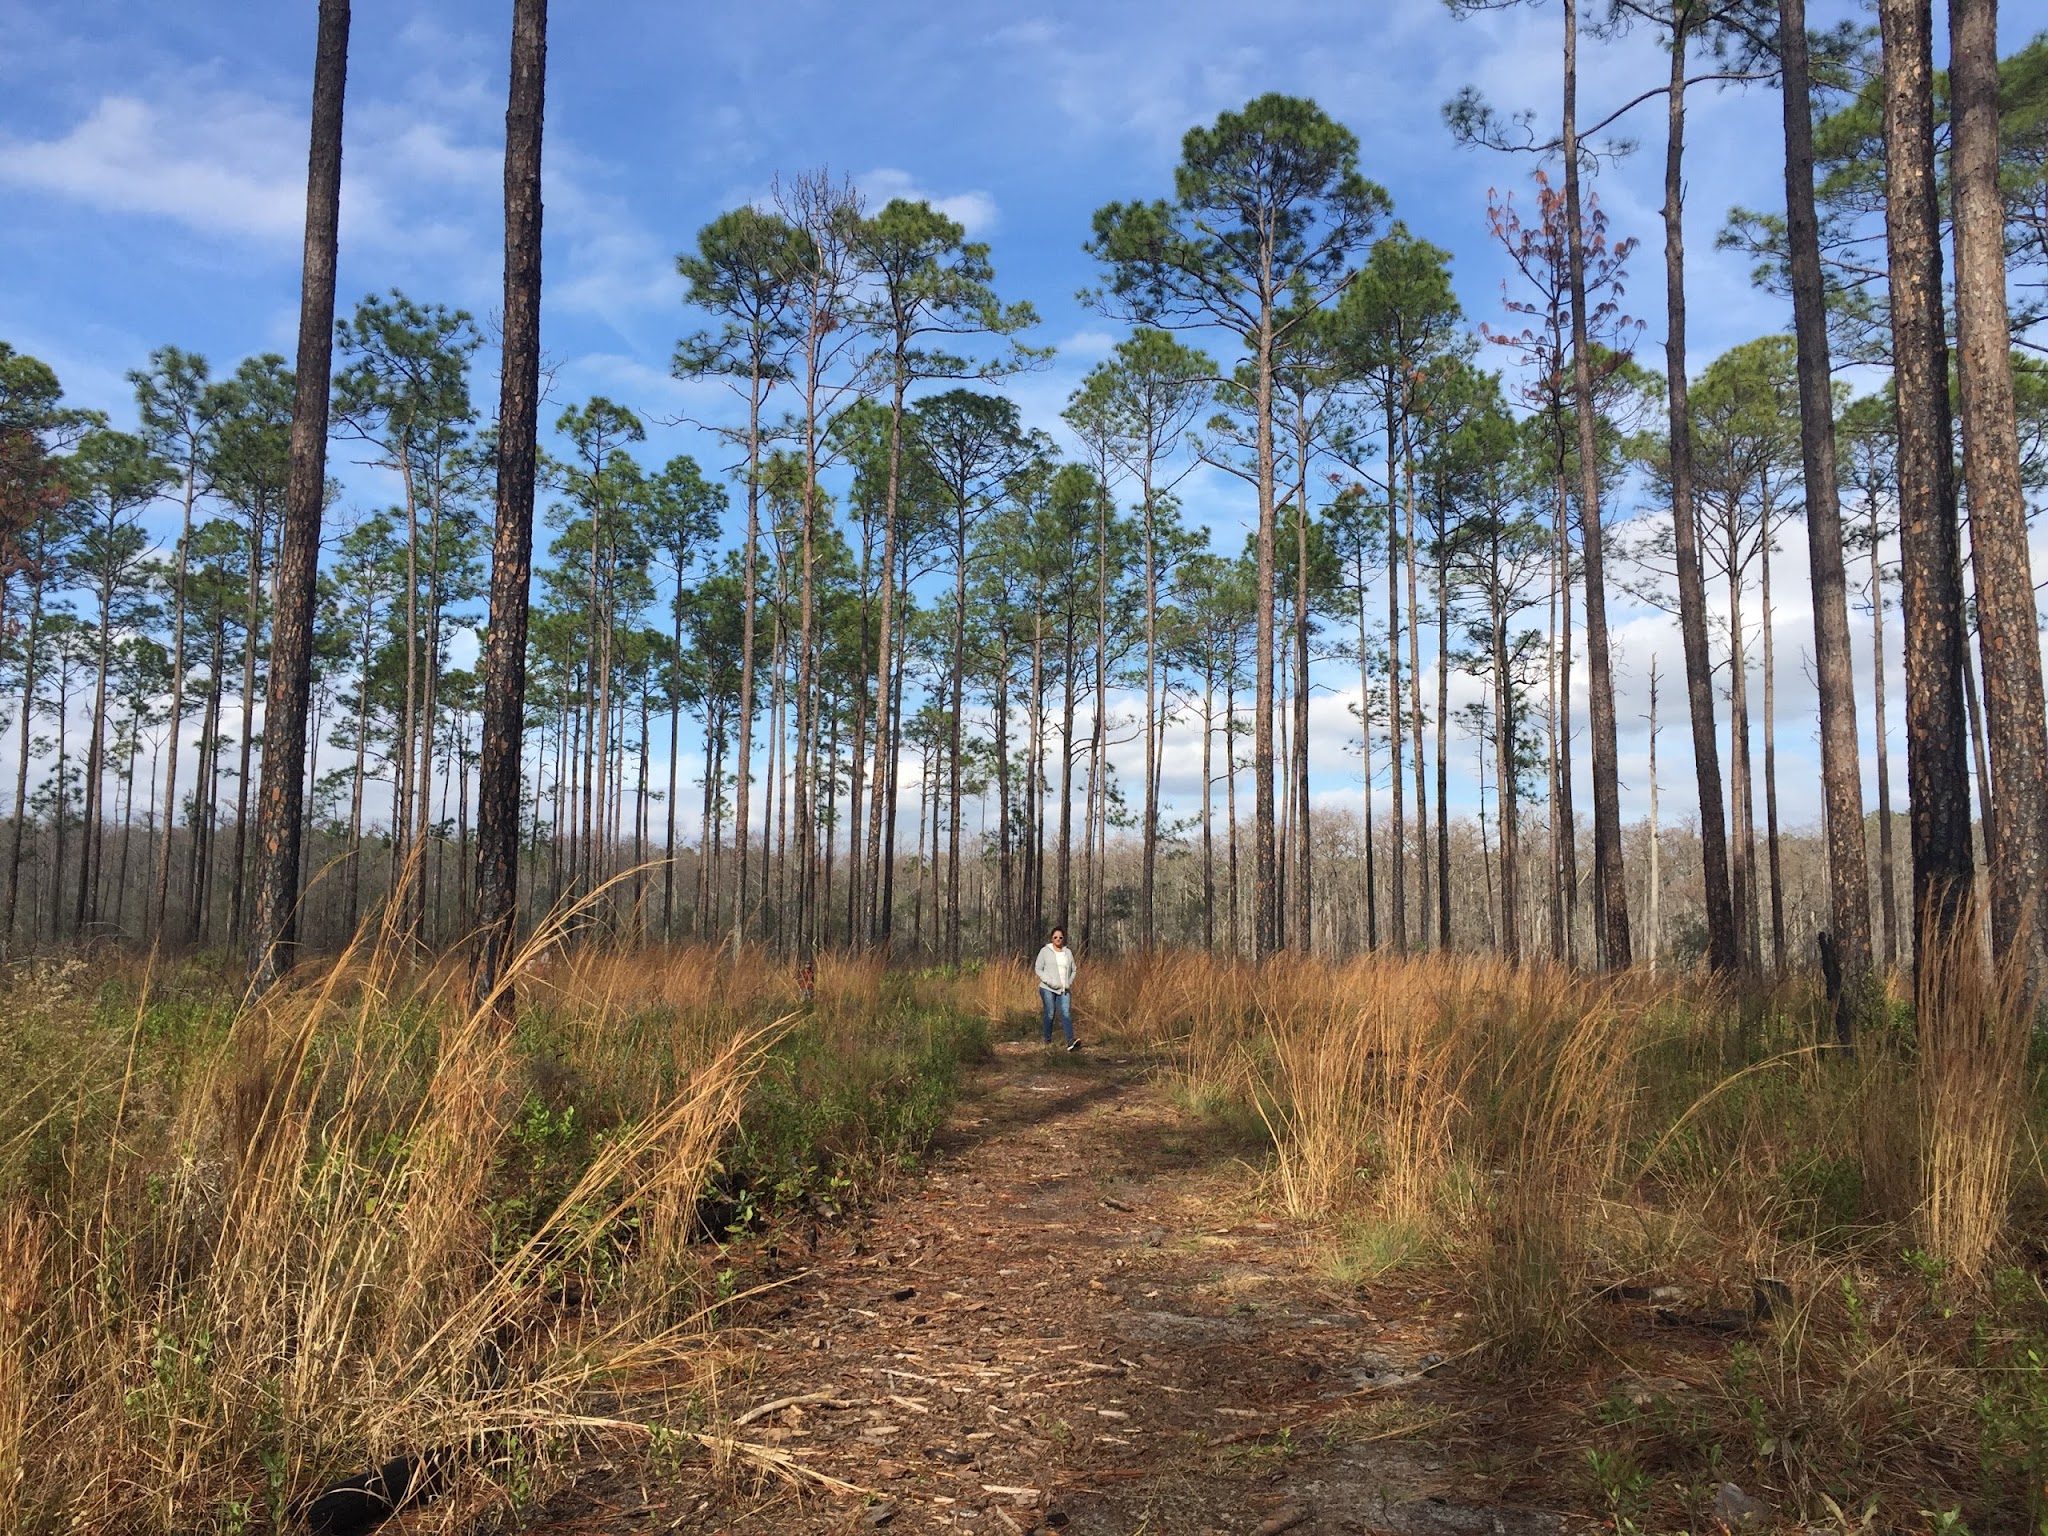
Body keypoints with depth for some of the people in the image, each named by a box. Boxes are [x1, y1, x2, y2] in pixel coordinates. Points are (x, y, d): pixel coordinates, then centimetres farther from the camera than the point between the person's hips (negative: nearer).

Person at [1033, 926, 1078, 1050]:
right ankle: (1048, 1040, 18)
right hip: (1048, 989, -2)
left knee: (1066, 1013, -11)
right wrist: (1049, 981, -14)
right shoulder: (1045, 951, 0)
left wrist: (1069, 983, 0)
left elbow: (1073, 970, 17)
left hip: (1064, 990, 2)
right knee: (1049, 1014, 0)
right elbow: (1038, 969, -2)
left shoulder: (1068, 952, 10)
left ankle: (1070, 1042, -24)